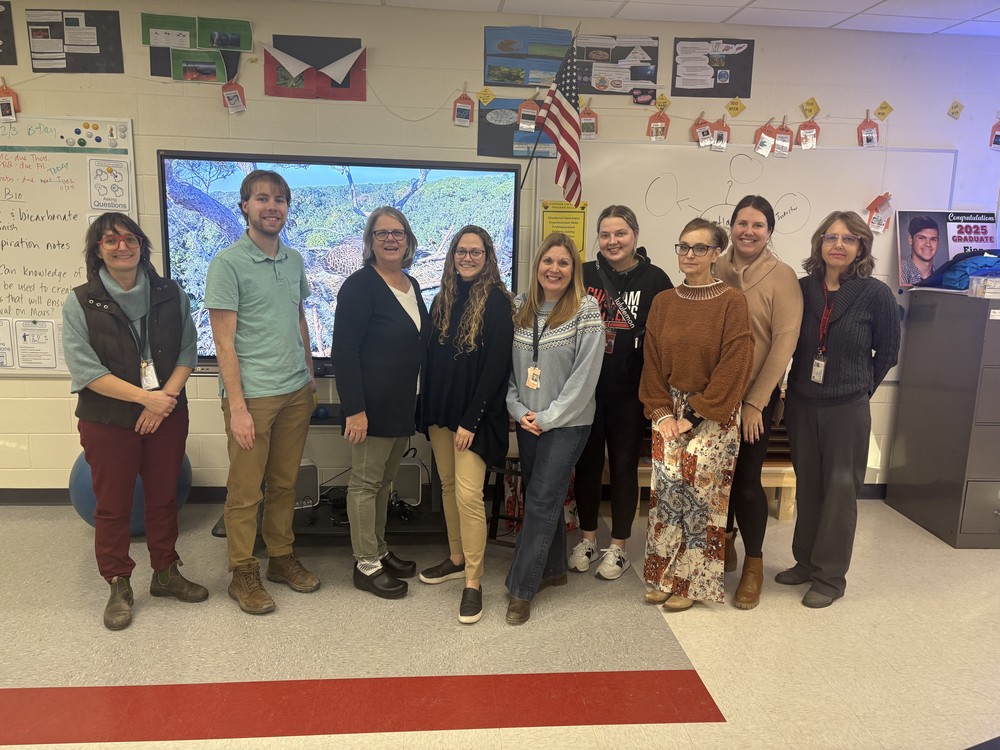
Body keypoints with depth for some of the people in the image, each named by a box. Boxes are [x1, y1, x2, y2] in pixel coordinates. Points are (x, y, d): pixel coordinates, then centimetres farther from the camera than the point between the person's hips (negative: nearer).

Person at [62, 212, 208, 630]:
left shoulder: (170, 295, 1)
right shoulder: (80, 304, -6)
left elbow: (187, 352, 0)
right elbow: (86, 370, -12)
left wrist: (165, 399, -14)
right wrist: (145, 396, -19)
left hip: (166, 415, 2)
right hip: (108, 422, -2)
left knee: (163, 498, 14)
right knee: (112, 506, 9)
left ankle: (165, 573, 32)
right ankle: (118, 587, 25)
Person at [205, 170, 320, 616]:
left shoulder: (295, 261, 10)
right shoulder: (227, 264, -8)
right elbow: (224, 340, -11)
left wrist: (310, 377, 15)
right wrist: (237, 406, -14)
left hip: (296, 393, 6)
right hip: (252, 394, -5)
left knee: (285, 483, 15)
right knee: (245, 490, 5)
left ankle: (281, 557, 30)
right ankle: (243, 573, 20)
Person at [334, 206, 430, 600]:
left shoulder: (411, 285, 11)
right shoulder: (360, 285, -13)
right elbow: (344, 351, -17)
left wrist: (415, 403, 15)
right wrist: (354, 409, -22)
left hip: (402, 404, 8)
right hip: (373, 404, -8)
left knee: (384, 480, 18)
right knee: (366, 482, 3)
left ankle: (379, 550, 32)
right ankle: (366, 565, 15)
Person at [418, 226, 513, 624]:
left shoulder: (497, 302, -9)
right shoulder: (443, 300, 10)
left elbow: (497, 367, -13)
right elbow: (432, 358, 13)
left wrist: (471, 420, -16)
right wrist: (427, 409, 7)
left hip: (474, 415, -6)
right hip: (439, 410, 6)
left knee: (468, 493, -9)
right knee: (448, 487, 14)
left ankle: (473, 581, 2)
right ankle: (456, 559, 31)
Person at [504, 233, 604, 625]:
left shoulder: (586, 310, -10)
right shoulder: (519, 307, 4)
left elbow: (585, 374, -13)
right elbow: (508, 364, 7)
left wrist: (548, 417, -12)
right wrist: (519, 410, -4)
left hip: (567, 422, -5)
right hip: (527, 421, 5)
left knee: (541, 500, -4)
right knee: (545, 496, 14)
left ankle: (521, 589, 6)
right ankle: (553, 569, 33)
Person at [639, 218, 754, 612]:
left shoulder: (732, 302, -7)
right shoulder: (663, 302, 6)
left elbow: (733, 368, -11)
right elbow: (652, 363, 7)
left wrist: (695, 415, -12)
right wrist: (662, 412, -4)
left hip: (714, 414, -3)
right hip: (669, 409, 4)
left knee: (699, 488, -7)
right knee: (666, 484, -3)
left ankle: (690, 582, 10)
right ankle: (664, 575, 13)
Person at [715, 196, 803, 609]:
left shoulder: (782, 277, -8)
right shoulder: (715, 270, 1)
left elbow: (784, 342, -11)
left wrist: (755, 402, -12)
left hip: (756, 395, -3)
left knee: (747, 479, 0)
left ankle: (754, 562, 22)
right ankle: (725, 542, 37)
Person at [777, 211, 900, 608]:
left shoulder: (875, 294, -8)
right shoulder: (803, 288, 0)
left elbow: (887, 352, 2)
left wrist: (858, 388, 7)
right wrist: (788, 391, 6)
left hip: (847, 409, -3)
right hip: (801, 403, 3)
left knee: (840, 490, 6)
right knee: (807, 486, 13)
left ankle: (830, 577, 18)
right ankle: (806, 562, 29)